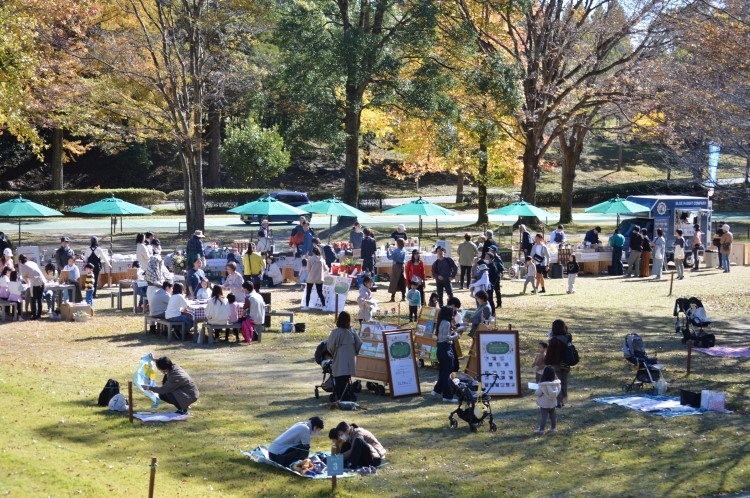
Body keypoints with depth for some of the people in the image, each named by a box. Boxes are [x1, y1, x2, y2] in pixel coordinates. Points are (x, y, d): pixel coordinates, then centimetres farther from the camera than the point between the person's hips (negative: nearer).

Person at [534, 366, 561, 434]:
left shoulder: (543, 385, -21)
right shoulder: (556, 383, -7)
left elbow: (538, 393, -15)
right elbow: (558, 392, 4)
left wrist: (537, 390, 6)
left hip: (544, 404, -5)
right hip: (553, 403, 5)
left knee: (544, 416, -3)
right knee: (552, 415, 17)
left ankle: (541, 429, -2)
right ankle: (553, 428, 27)